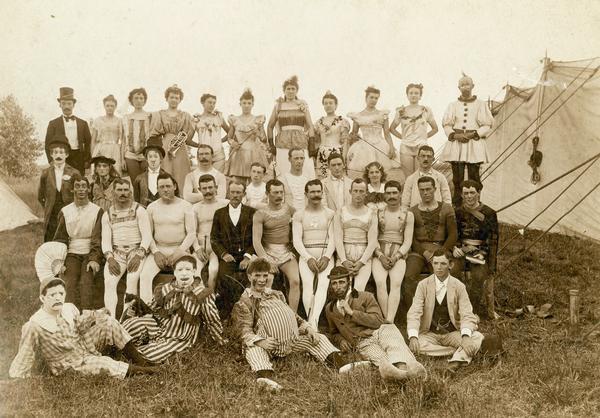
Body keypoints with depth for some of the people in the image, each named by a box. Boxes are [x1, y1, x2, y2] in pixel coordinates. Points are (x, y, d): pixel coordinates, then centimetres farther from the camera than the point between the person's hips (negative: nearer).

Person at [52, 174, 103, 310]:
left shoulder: (97, 211, 4)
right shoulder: (65, 211, 12)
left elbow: (98, 238, -2)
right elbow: (60, 239, 11)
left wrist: (94, 259, -16)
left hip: (90, 253, -2)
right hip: (72, 254, 2)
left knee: (86, 281, -25)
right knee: (70, 282, -22)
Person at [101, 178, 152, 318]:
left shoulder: (139, 210, 4)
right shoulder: (107, 214, 14)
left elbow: (147, 235, -4)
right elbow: (105, 239, 7)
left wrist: (138, 255, -18)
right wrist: (110, 258, -11)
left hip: (137, 250, -3)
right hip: (116, 252, 3)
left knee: (132, 279, -27)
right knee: (109, 281, -21)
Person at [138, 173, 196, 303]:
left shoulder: (185, 206, 1)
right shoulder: (152, 207, 9)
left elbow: (191, 233, -2)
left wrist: (178, 252, -13)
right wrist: (156, 252, -8)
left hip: (180, 249, -2)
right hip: (158, 249, 2)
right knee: (145, 275, -23)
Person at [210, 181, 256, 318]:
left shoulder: (251, 212, 13)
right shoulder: (219, 213, 17)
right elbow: (214, 238, 11)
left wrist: (248, 256, -9)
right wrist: (223, 254, -7)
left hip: (247, 255, -1)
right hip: (227, 256, 1)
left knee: (246, 276, -31)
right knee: (225, 276, -30)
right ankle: (226, 316, -18)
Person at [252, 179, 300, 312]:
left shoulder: (289, 209, 9)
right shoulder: (260, 214, -1)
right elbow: (256, 240, -8)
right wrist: (265, 260, -19)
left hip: (287, 251, 2)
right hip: (268, 252, -2)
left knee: (295, 281, -19)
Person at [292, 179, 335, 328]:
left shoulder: (330, 214, 12)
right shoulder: (299, 215, 10)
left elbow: (333, 238, 4)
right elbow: (297, 240, 2)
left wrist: (326, 257, -12)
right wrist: (309, 258, -11)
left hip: (326, 256, 0)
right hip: (306, 256, 0)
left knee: (323, 284, -24)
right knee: (308, 285, -22)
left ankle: (312, 323, -33)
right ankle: (313, 325, -18)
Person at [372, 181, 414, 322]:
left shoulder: (408, 215, 11)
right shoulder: (378, 213, 13)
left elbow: (408, 241, 5)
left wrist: (395, 257, -10)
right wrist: (381, 256, -9)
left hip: (399, 255, 0)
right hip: (379, 254, 1)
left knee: (396, 283, -28)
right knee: (380, 282, -27)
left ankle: (390, 321, -34)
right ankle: (387, 321, -23)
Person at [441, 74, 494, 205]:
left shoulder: (481, 104, 6)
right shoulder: (453, 105, 11)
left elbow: (487, 125, 3)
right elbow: (446, 125, 8)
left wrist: (473, 134, -12)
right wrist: (455, 135, -10)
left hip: (474, 144, -1)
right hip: (456, 144, 1)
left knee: (474, 177, -3)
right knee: (457, 177, 0)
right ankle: (457, 206, 5)